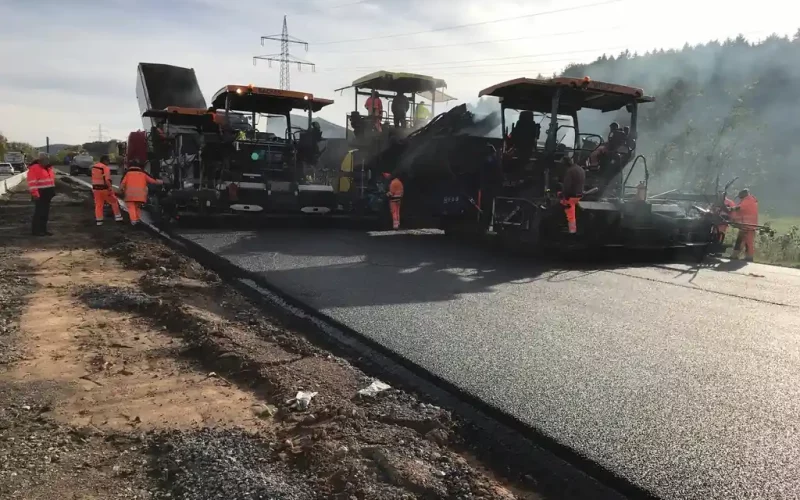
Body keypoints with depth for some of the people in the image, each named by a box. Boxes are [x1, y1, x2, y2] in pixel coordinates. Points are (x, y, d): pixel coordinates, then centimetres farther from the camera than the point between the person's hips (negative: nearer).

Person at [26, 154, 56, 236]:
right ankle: (36, 230, -2)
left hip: (48, 193, 8)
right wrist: (35, 193, -25)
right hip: (40, 194, -8)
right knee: (39, 212, -7)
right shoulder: (34, 168, -12)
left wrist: (53, 190, 18)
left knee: (45, 212, 11)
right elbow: (32, 183, -19)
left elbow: (52, 179, 22)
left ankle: (43, 229, 18)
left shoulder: (49, 168, 14)